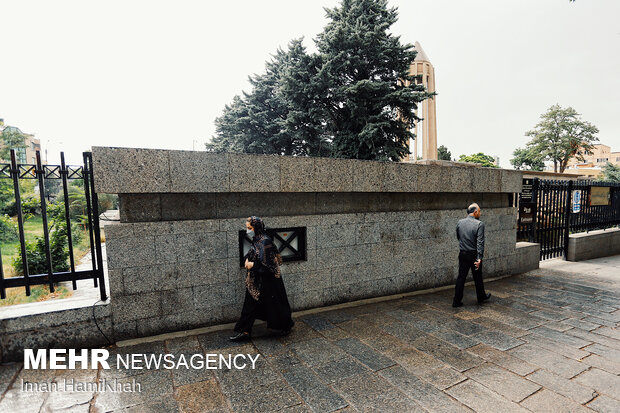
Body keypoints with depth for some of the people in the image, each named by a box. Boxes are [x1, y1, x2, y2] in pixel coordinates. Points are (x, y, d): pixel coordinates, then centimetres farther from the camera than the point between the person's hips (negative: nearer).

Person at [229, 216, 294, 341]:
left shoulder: (265, 242, -24)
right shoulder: (256, 240, 3)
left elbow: (269, 265, -26)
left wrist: (253, 265, -17)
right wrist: (248, 259, 3)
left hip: (267, 281, -8)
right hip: (256, 280, 9)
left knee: (273, 304, 9)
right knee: (250, 304, 14)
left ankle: (287, 325, 32)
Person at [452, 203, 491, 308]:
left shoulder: (460, 223, 0)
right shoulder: (479, 224, -14)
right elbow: (480, 242, -18)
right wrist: (479, 258, -20)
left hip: (463, 254, 3)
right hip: (474, 255, -3)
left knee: (461, 277, 7)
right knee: (478, 277, 16)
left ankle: (457, 301, 7)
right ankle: (481, 297, 36)